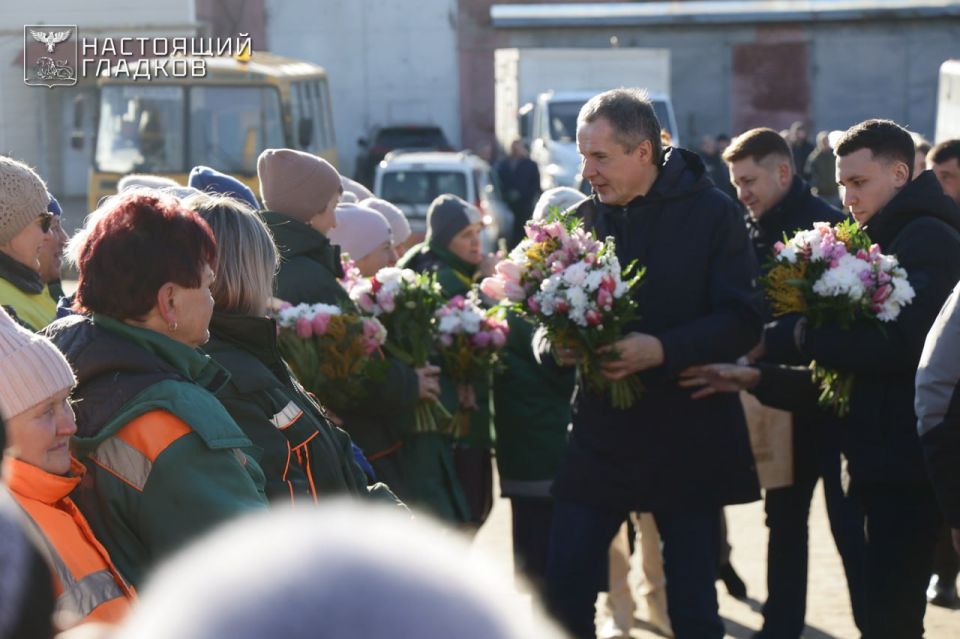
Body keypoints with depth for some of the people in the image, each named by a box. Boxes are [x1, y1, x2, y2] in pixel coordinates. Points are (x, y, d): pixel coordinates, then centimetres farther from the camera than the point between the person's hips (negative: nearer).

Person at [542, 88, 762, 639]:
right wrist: (554, 342, -10)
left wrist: (663, 349, -25)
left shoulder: (712, 213, -7)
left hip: (689, 438, -3)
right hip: (601, 431, 4)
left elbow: (743, 322, -11)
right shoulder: (585, 218, 5)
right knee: (565, 589, 1)